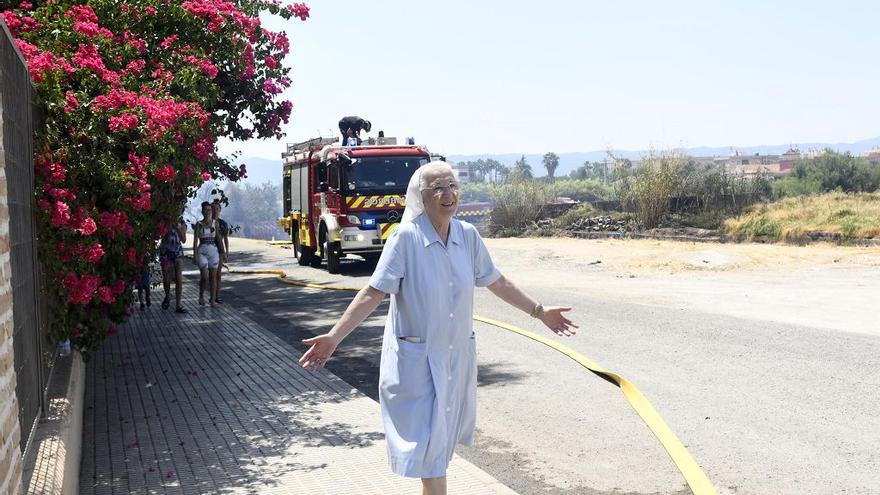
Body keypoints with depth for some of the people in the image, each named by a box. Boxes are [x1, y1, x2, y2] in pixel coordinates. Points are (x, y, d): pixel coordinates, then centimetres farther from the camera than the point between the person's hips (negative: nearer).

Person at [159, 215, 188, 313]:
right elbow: (164, 237, -13)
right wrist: (171, 225, -23)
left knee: (179, 279, -7)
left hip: (178, 251, 1)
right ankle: (167, 297, 35)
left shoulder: (182, 223, 3)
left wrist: (178, 228, -16)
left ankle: (178, 306, -5)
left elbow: (184, 240, -4)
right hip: (166, 251, -1)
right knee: (167, 278, 5)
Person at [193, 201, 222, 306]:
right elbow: (195, 240, -2)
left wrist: (222, 252, 2)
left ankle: (213, 299, 6)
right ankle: (201, 296, 14)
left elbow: (218, 238, 7)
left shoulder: (215, 223, 6)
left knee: (213, 277, 1)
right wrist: (195, 255, -8)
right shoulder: (199, 224, 1)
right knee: (205, 276, -9)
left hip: (213, 251, 2)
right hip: (202, 251, -2)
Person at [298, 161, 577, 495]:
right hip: (417, 358, -5)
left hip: (458, 354, 5)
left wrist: (540, 312, 14)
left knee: (442, 435, 18)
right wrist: (334, 336, -26)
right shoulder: (406, 237, -16)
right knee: (428, 439, -2)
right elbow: (373, 293, -18)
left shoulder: (468, 235, -1)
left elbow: (498, 283, 10)